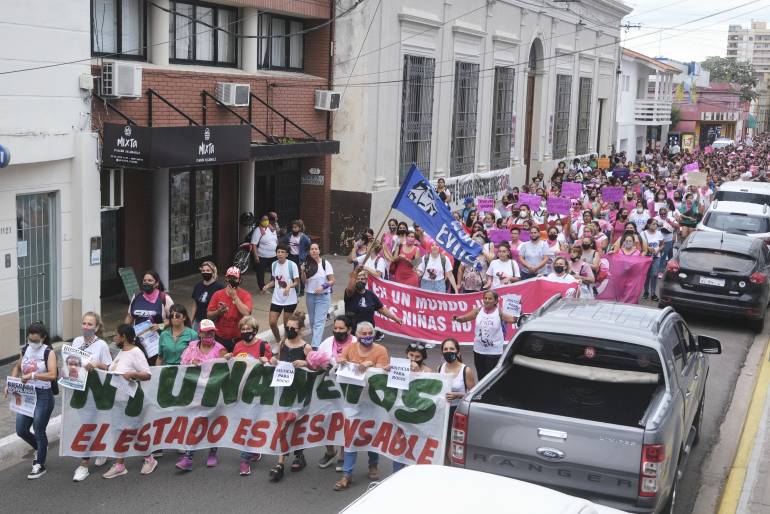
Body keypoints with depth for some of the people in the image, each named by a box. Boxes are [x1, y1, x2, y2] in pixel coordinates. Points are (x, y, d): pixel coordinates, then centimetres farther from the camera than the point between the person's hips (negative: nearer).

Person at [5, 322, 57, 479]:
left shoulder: (49, 352, -12)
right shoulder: (25, 349, 4)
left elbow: (52, 375, -25)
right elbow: (17, 367, 21)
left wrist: (33, 375, -37)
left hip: (43, 395, -6)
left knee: (39, 430, 2)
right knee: (21, 430, 9)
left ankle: (40, 465, 21)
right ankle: (40, 448, 38)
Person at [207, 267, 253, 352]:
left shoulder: (245, 295, -5)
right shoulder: (217, 294, 2)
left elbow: (246, 313, -22)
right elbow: (209, 316, 3)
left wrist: (234, 297, -17)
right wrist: (218, 312, -17)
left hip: (238, 339, -2)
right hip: (220, 338, 2)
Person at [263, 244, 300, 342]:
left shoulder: (292, 265, -12)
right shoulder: (274, 265, 4)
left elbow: (297, 282, -9)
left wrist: (289, 286, -29)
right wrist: (268, 285, -4)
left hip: (290, 299, -4)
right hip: (276, 299, 4)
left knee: (287, 323, 6)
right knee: (272, 322, -2)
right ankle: (278, 341, 21)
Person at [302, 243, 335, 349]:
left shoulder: (325, 264, -8)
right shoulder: (306, 264, 2)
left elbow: (332, 281, -6)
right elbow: (304, 281, 7)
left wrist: (323, 286, -23)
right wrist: (303, 272, -11)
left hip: (323, 296, -4)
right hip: (310, 295, 4)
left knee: (319, 322, -11)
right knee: (312, 321, 12)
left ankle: (315, 346, -18)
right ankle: (316, 340, 28)